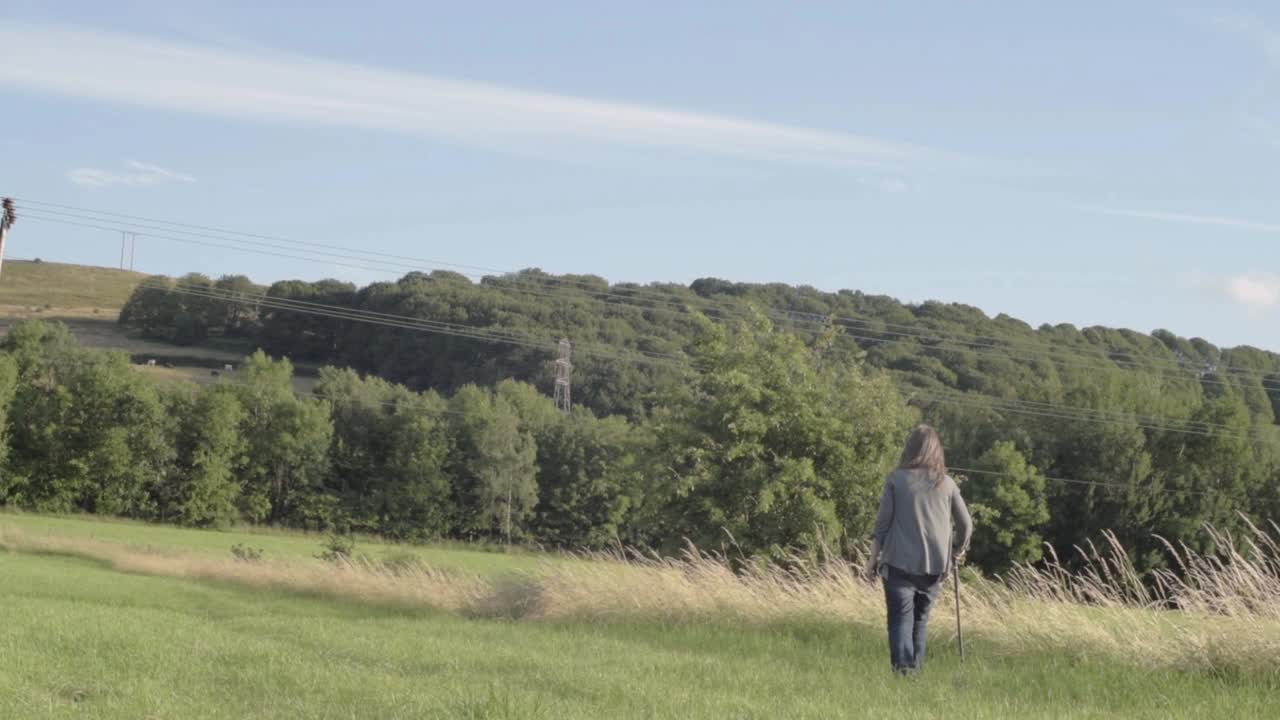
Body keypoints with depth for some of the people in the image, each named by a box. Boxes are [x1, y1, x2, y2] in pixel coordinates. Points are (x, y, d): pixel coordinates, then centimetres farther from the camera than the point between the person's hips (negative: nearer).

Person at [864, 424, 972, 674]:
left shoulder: (896, 479, -1)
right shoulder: (946, 483, 7)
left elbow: (883, 522, -2)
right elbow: (966, 524, 13)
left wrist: (873, 557, 6)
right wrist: (959, 550, 31)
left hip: (900, 561, -3)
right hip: (935, 564, 3)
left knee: (901, 616, -4)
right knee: (920, 618, 15)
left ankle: (903, 667, -19)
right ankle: (916, 666, 12)